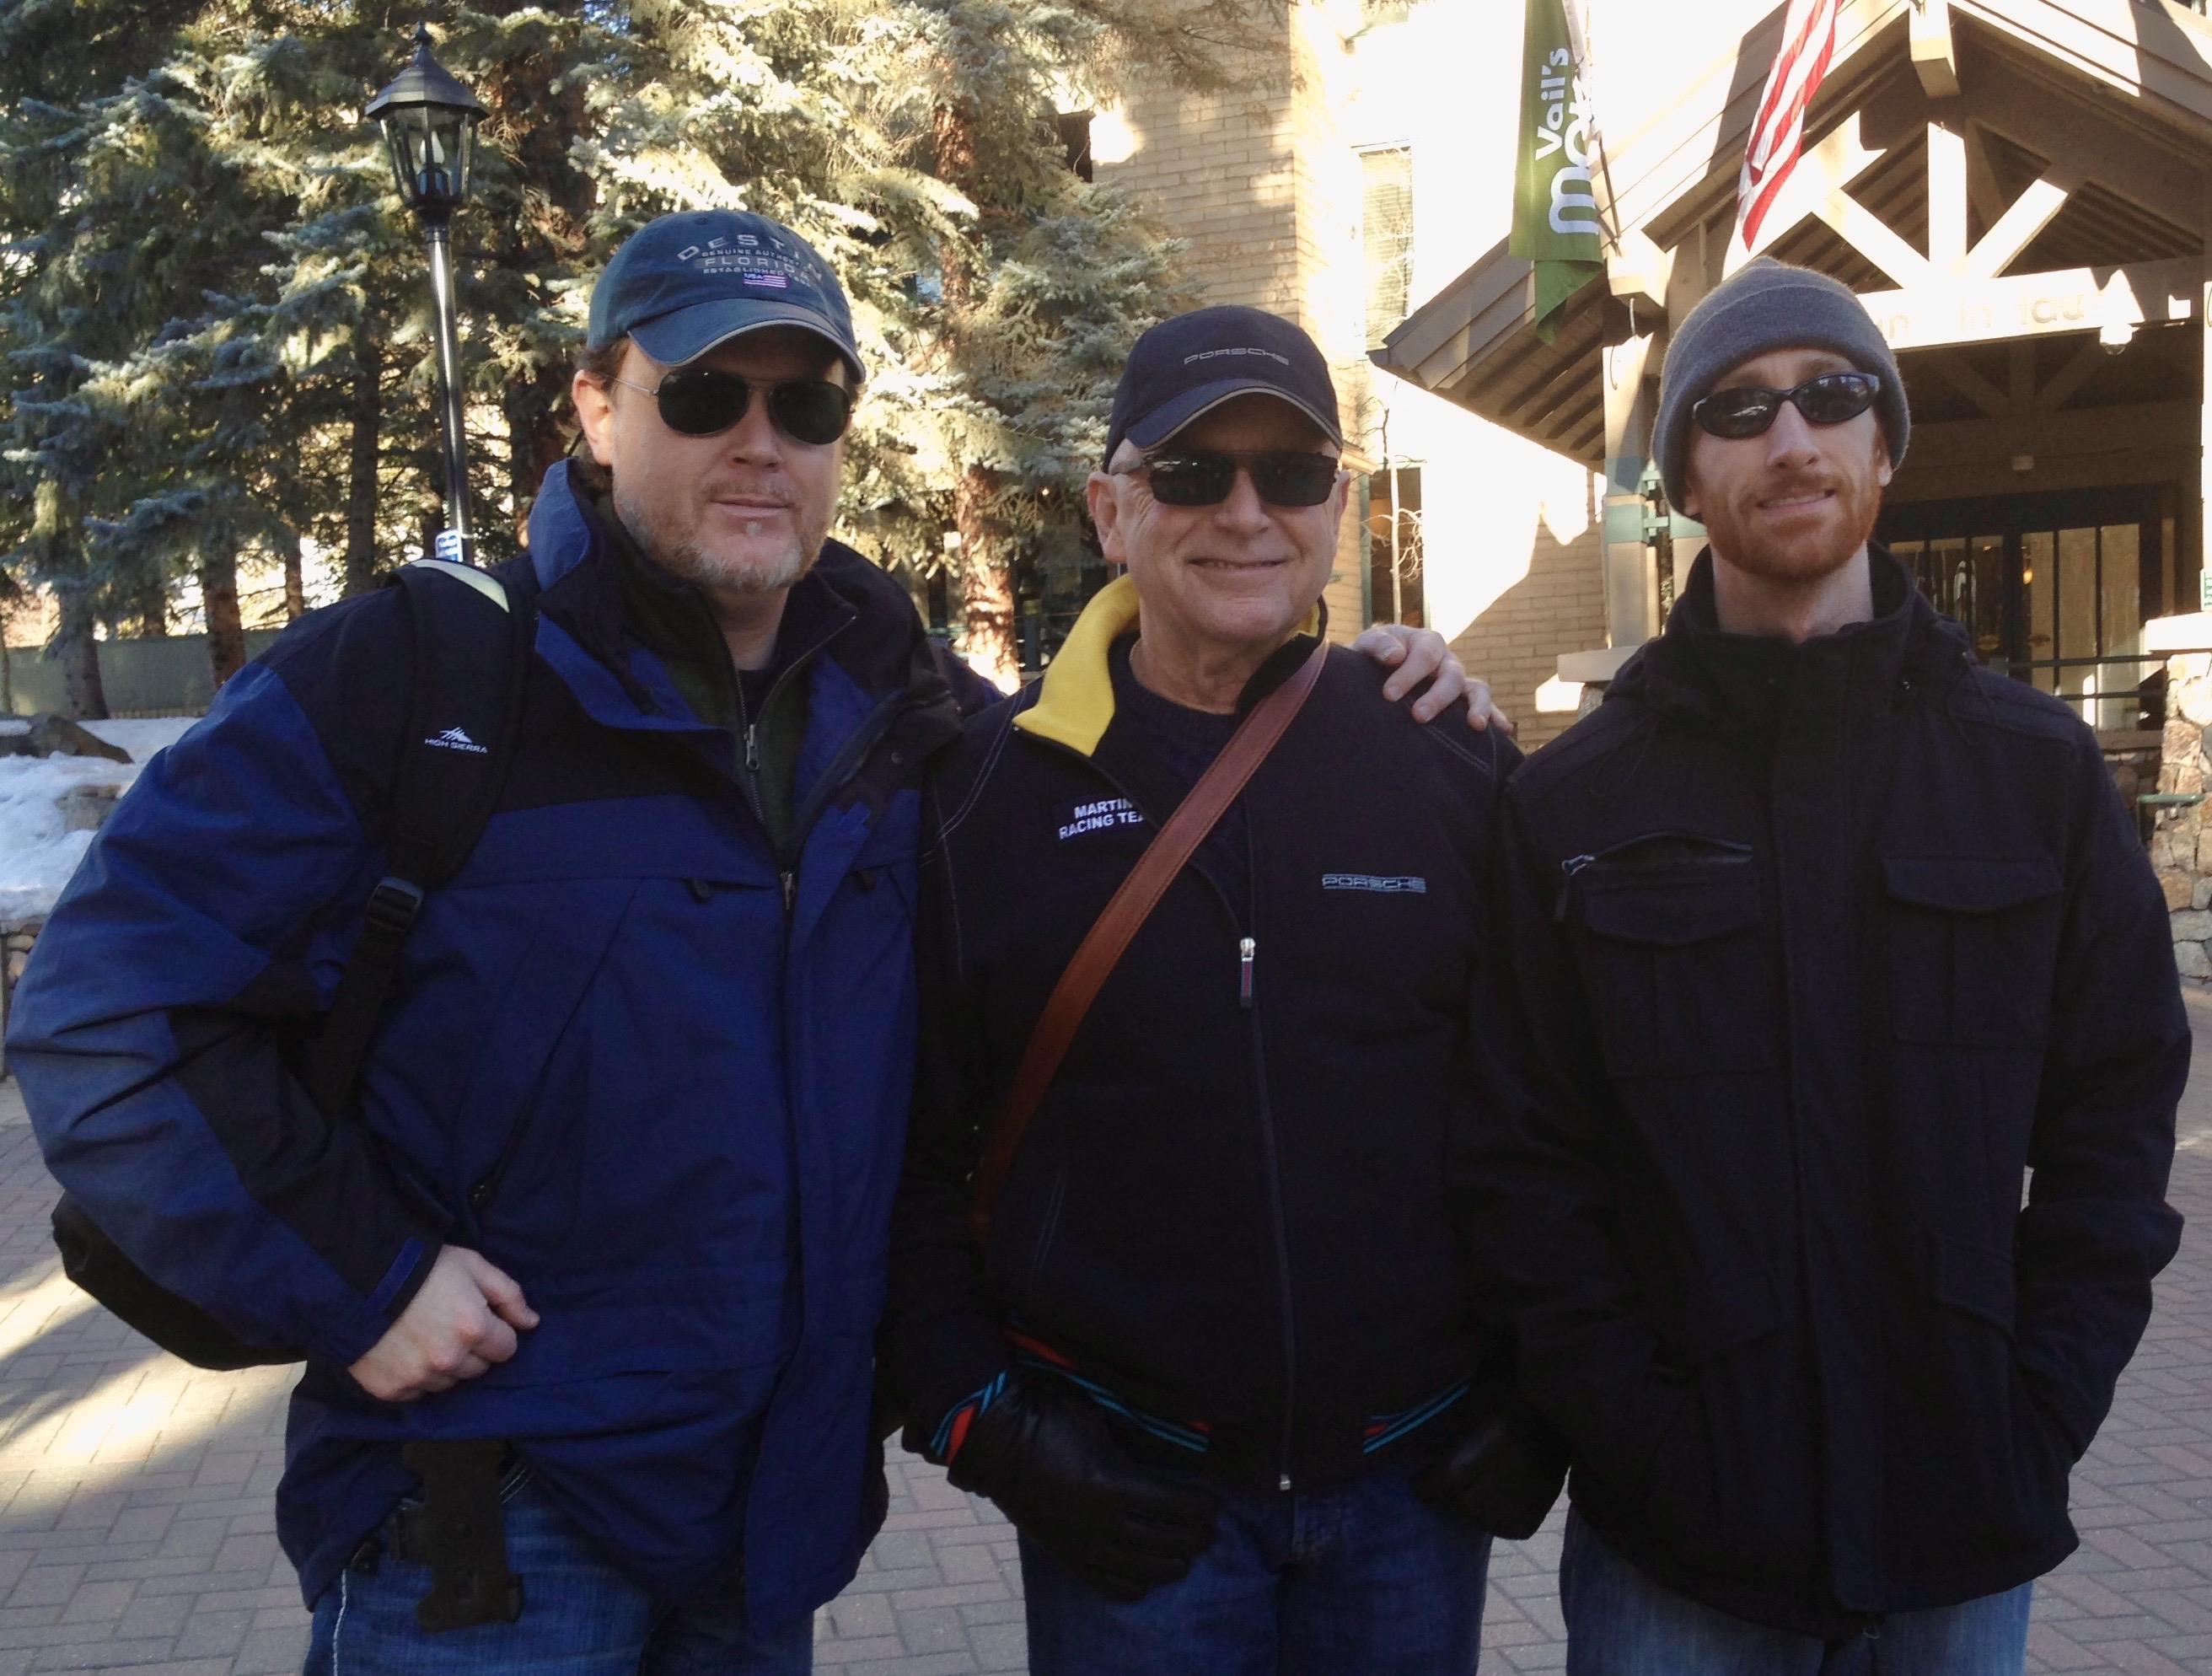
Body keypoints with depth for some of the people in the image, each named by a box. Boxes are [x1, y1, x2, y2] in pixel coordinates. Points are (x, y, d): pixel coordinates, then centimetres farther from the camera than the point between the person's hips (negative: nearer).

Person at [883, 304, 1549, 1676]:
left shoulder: (1454, 769, 0)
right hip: (1123, 1498, -1)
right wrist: (979, 1419, -6)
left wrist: (1531, 1400, 1)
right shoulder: (992, 786, -3)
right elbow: (913, 1149, 0)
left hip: (1415, 1486, 2)